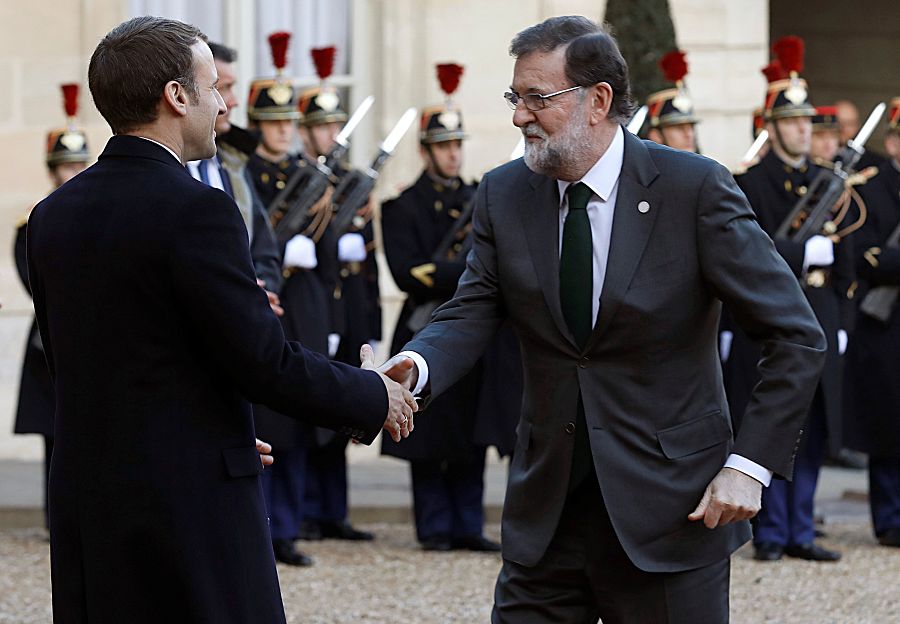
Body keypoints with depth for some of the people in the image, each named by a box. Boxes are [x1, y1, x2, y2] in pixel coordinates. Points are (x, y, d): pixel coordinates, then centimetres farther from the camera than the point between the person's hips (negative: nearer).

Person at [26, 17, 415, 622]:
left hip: (83, 503, 8)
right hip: (190, 500, -8)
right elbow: (266, 363, -15)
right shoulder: (196, 210, -15)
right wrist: (375, 396, 2)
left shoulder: (54, 215, 9)